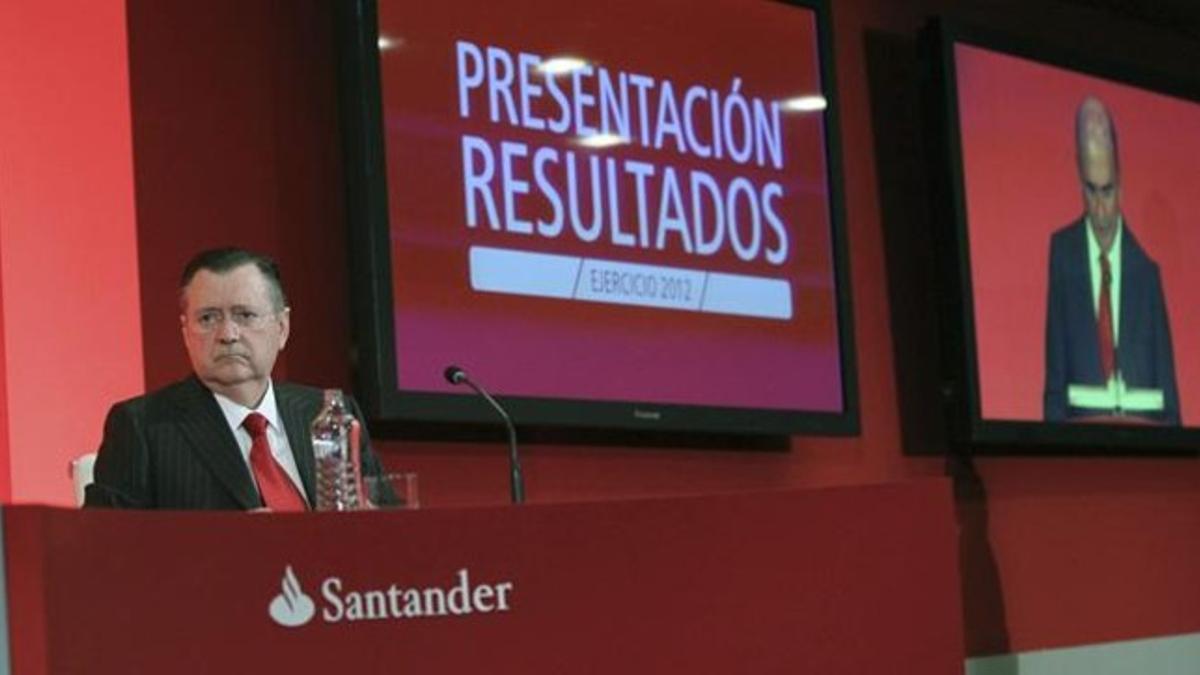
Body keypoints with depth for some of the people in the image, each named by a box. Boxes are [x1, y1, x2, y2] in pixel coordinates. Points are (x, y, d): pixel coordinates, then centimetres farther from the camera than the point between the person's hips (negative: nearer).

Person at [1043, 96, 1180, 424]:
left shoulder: (1146, 258, 4)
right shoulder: (1063, 250, 7)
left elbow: (1166, 372, 6)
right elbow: (1055, 365, 7)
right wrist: (1055, 430, -3)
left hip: (1143, 427, 0)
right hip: (1082, 426, 0)